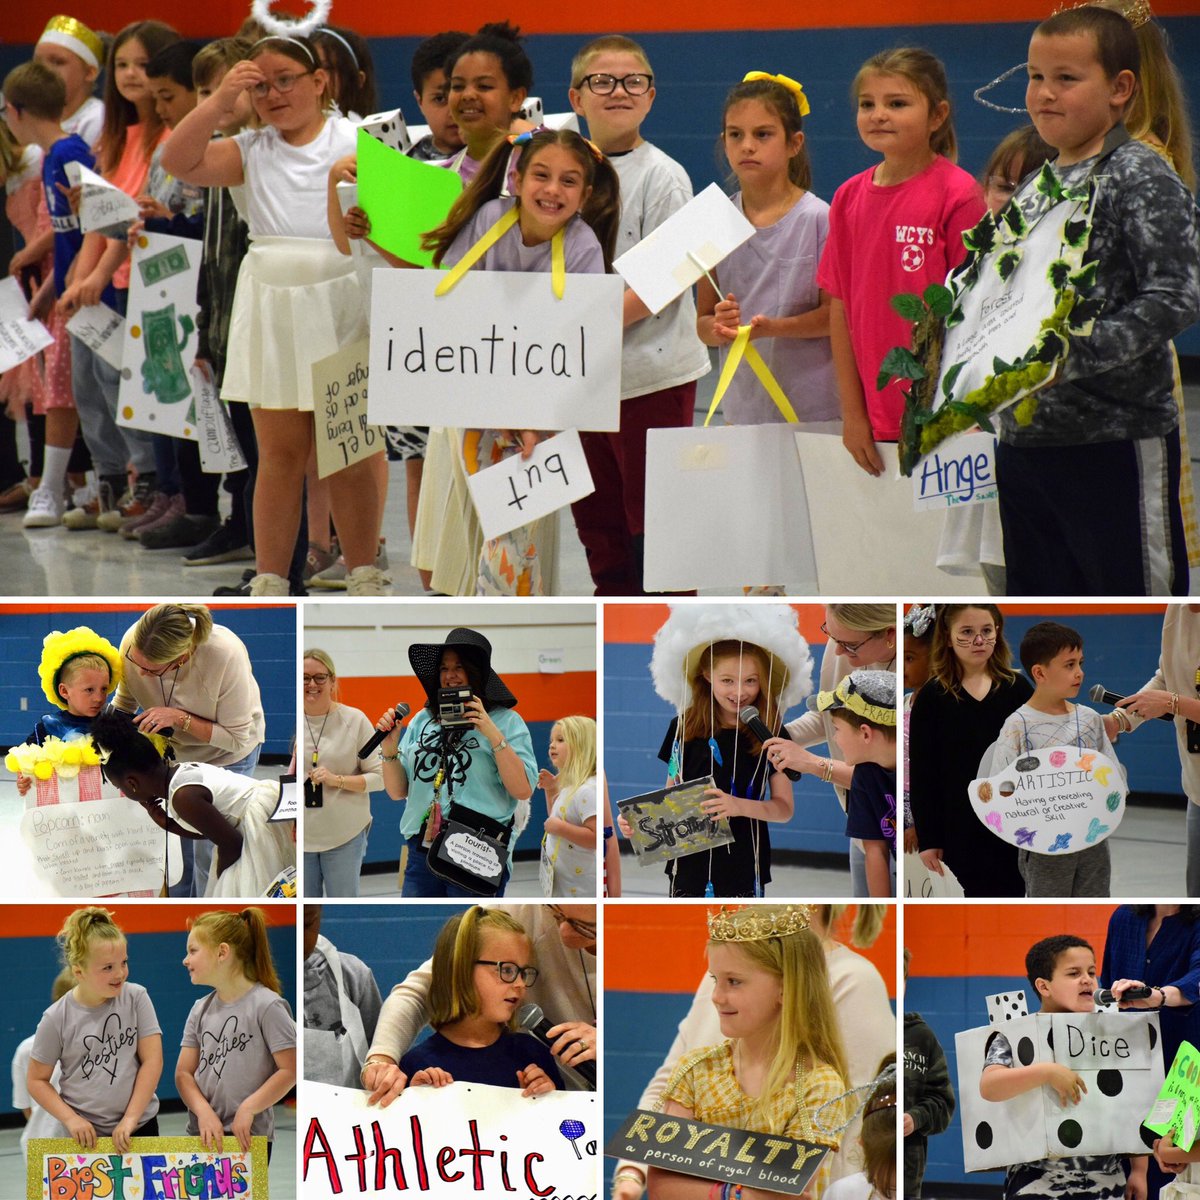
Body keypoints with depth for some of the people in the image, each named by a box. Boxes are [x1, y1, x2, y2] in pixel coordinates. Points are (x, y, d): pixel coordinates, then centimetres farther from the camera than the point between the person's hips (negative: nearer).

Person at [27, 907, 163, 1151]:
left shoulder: (136, 998, -5)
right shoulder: (57, 1018, -8)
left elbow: (152, 1061, -6)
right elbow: (37, 1080, 1)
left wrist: (130, 1119, -12)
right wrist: (71, 1119, -12)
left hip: (141, 1126, 1)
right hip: (87, 1135, -1)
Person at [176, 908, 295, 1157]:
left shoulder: (266, 1005, -9)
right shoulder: (200, 1010, 10)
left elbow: (290, 1070, -11)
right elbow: (184, 1073, 6)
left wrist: (247, 1109, -17)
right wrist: (204, 1111, -12)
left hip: (248, 1138, -5)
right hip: (202, 1136, 5)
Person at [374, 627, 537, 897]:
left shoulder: (505, 721, 1)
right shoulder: (423, 721, 14)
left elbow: (523, 790, -9)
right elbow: (398, 791, 14)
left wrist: (494, 735, -17)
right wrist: (389, 749, -3)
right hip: (421, 852, 4)